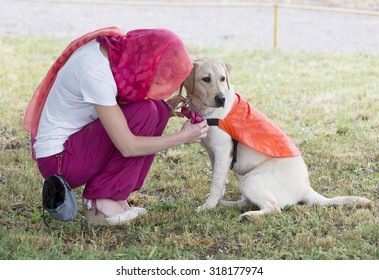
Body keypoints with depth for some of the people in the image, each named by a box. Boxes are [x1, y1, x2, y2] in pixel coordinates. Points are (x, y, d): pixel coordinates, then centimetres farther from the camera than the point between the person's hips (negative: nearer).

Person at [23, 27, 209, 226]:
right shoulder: (95, 73, -30)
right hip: (57, 159, -9)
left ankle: (116, 197, -1)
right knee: (145, 112, -21)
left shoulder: (116, 46, -5)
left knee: (159, 108, -2)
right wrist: (182, 137, -15)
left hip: (77, 139, 9)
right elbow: (128, 147, -26)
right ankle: (100, 202, -11)